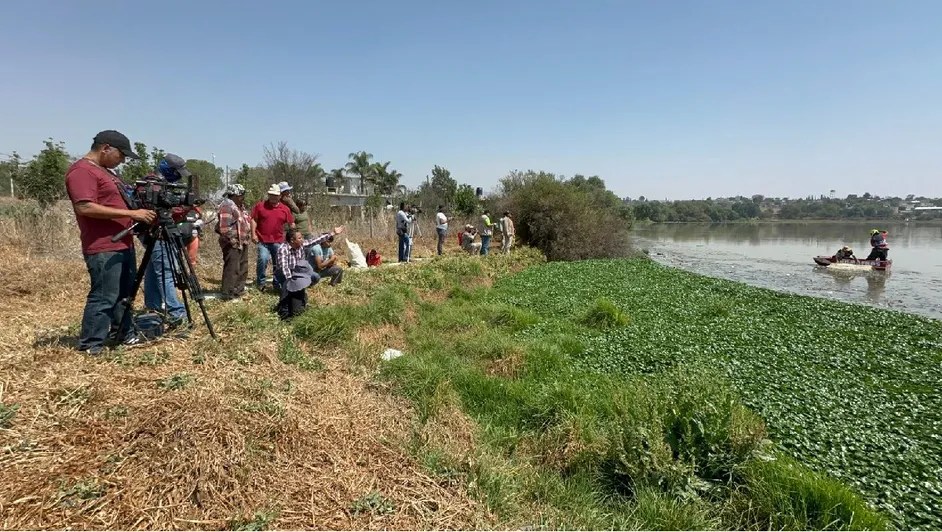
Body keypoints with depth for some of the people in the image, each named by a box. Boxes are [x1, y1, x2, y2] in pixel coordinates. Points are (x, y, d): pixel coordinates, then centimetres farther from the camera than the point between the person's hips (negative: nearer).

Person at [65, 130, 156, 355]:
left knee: (125, 293, 17)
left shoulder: (104, 171, 19)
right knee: (103, 297, -6)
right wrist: (131, 213, -23)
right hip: (103, 248, -10)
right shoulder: (81, 171, -12)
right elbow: (85, 207, -23)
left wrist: (138, 215, 13)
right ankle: (90, 344, 4)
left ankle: (122, 333, 29)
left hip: (123, 244, 10)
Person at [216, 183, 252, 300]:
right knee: (232, 269, -8)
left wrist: (247, 237, 17)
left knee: (243, 268, 16)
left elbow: (246, 222, 26)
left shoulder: (240, 206, 17)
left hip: (243, 243, 10)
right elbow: (224, 227, -23)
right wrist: (233, 241, -20)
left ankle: (239, 291, 27)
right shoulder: (227, 206, -15)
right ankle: (228, 294, -2)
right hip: (233, 244, -10)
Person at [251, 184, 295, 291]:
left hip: (278, 241, 2)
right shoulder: (260, 205, 3)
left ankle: (277, 284, 22)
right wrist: (253, 234, -5)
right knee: (263, 259, -16)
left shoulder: (284, 209, 8)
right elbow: (254, 220, 4)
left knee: (279, 263, 7)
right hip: (263, 240, -2)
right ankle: (260, 283, 3)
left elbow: (291, 223, 13)